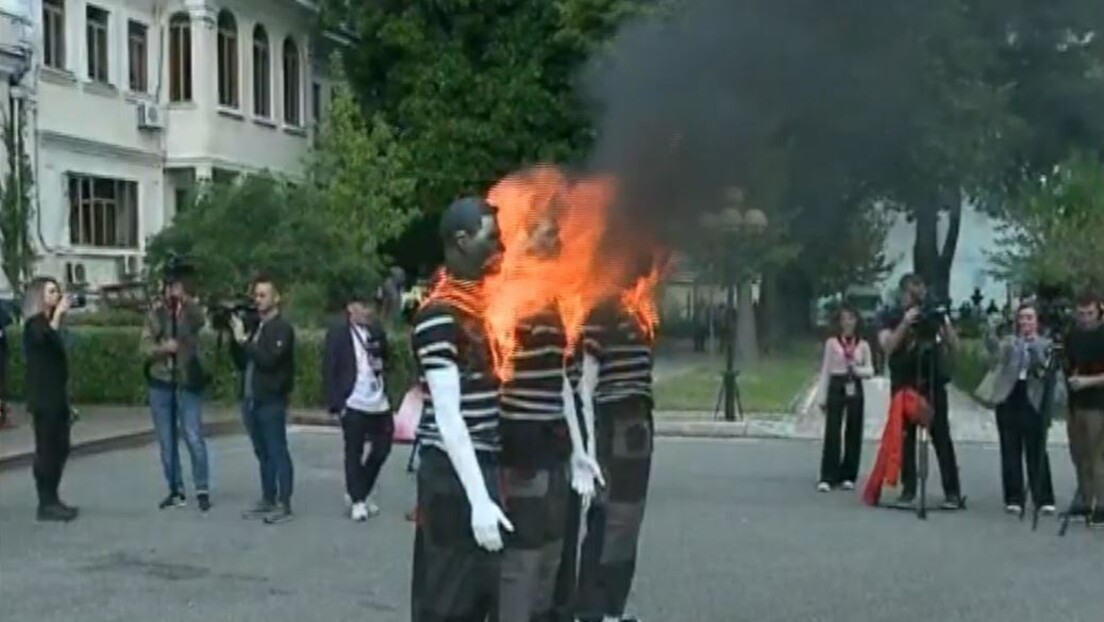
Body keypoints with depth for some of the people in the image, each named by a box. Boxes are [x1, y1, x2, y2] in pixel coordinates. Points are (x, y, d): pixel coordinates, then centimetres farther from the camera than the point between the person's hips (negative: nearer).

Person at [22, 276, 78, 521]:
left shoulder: (49, 322, 17)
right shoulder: (34, 324, -8)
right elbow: (45, 339, -34)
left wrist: (66, 400, 22)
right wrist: (58, 312, -27)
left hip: (56, 396, 9)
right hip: (43, 398, -9)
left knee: (60, 448, 9)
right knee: (46, 449, -6)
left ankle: (52, 500, 15)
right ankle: (46, 504, -3)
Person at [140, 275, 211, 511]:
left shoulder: (191, 311, -1)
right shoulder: (155, 313, 5)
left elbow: (199, 321, -26)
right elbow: (145, 346, -3)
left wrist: (185, 301, -42)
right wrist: (163, 347, -22)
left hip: (187, 383, -3)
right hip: (160, 383, 3)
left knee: (194, 438, -6)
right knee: (166, 441, 9)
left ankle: (202, 490, 3)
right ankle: (175, 490, 18)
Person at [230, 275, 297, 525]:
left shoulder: (282, 328, -8)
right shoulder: (254, 326, 15)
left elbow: (267, 359, -20)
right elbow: (241, 362, 15)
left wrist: (243, 340, -16)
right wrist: (235, 337, 2)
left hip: (272, 400, -8)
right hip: (251, 399, 8)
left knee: (277, 452, -4)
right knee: (262, 453, 12)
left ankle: (284, 504, -1)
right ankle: (268, 500, 19)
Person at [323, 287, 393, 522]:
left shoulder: (377, 330, 10)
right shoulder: (338, 332, -5)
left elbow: (387, 358, 22)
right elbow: (329, 370, -7)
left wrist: (381, 362, -1)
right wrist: (335, 403, -13)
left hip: (379, 403, 5)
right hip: (353, 403, -5)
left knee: (382, 448, 10)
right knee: (354, 452, 2)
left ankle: (361, 493, 28)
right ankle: (357, 500, 14)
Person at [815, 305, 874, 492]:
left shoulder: (863, 345, 5)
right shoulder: (831, 343, 1)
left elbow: (870, 371, 6)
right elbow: (825, 370, 3)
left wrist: (856, 369, -16)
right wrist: (822, 397, 0)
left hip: (855, 389, 2)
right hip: (836, 387, -2)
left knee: (854, 433, 5)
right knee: (832, 433, -5)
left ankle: (848, 476, 15)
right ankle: (827, 477, -2)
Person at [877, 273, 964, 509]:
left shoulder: (934, 315, 7)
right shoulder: (891, 317, 3)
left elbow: (954, 347, 4)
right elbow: (888, 347, -12)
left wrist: (946, 324, -13)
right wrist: (905, 323, -22)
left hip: (933, 383, 0)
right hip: (903, 385, 0)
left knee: (941, 437, -3)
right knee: (905, 437, 2)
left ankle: (952, 491, -4)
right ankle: (908, 489, 9)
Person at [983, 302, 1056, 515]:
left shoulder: (1045, 344, 6)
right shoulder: (1008, 341, 9)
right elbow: (995, 352, -11)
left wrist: (1034, 345, -20)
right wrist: (990, 330, -29)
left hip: (1032, 401, -2)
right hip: (1008, 399, 2)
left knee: (1036, 452, -1)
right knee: (1010, 452, 4)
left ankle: (1044, 498, 6)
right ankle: (1014, 498, 10)